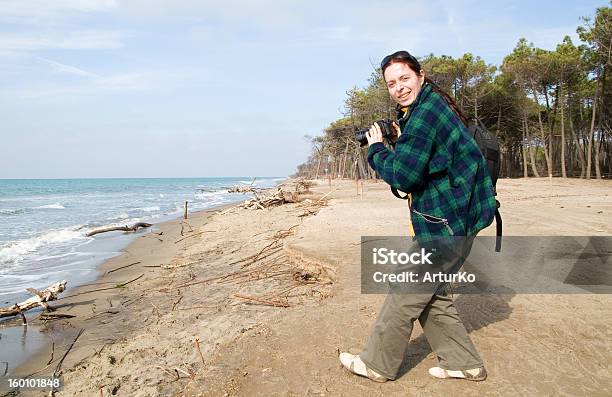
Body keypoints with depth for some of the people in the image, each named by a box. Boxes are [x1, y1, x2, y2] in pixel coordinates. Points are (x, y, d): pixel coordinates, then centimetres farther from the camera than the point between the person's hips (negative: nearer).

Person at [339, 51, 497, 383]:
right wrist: (397, 143, 5)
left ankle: (377, 365, 16)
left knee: (406, 293, 1)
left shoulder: (425, 112, -18)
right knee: (430, 294, 17)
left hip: (447, 221, -10)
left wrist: (376, 149, -8)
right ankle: (463, 362, 28)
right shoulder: (430, 107, 15)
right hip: (451, 216, 10)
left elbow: (403, 176, -22)